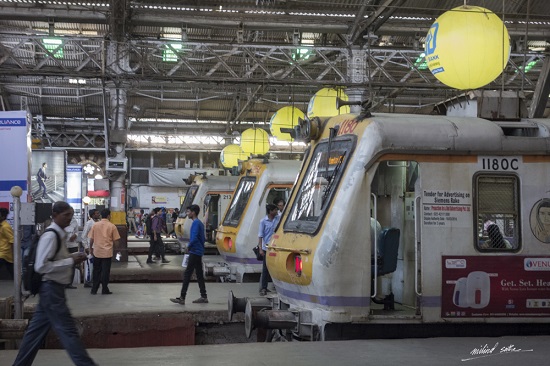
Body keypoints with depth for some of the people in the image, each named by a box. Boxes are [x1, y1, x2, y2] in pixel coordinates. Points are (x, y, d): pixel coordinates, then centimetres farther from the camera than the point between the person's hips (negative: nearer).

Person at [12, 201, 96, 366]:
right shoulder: (50, 236, -19)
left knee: (37, 331, 16)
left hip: (52, 289, 10)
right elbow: (41, 266, -24)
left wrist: (73, 257, 6)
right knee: (68, 331, -5)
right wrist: (71, 261, -21)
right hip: (51, 289, -10)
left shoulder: (59, 235, 12)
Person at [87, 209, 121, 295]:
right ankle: (105, 289, 7)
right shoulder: (112, 226, -6)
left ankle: (94, 289, 13)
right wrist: (116, 247, 15)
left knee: (96, 271, 12)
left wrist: (91, 248, 17)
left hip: (97, 252, 3)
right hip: (107, 252, -2)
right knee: (105, 271, 4)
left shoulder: (95, 225, 0)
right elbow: (115, 241, -4)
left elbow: (91, 239, 4)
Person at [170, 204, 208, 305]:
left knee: (187, 274, -7)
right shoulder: (200, 223, 15)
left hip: (194, 252, -10)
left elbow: (194, 238, -26)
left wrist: (189, 246, -10)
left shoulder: (196, 223, -15)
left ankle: (182, 298, -7)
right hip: (199, 252, 10)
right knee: (199, 275, 11)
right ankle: (204, 297, 12)